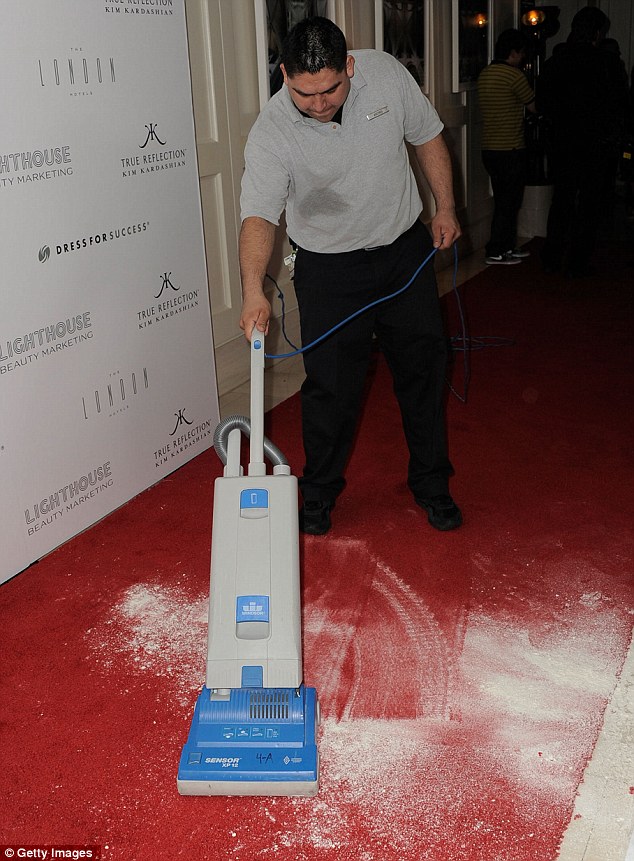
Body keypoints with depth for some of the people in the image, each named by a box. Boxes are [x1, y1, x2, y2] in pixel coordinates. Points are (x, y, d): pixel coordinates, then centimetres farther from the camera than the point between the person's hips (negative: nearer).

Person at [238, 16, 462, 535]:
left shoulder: (386, 74, -12)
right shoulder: (272, 133, -21)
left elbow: (427, 138, 4)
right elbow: (260, 216, -30)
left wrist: (446, 207, 3)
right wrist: (254, 290, -44)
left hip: (406, 250, 3)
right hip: (329, 269, -3)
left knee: (423, 370, 10)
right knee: (331, 387, -2)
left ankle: (431, 484, 27)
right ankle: (319, 494, 20)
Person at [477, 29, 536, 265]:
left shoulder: (484, 74, 10)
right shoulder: (514, 75, -14)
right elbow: (533, 107, -5)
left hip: (489, 148, 8)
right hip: (510, 149, -8)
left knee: (504, 200, 16)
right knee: (508, 203, 0)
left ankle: (507, 247, 23)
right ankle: (496, 252, 3)